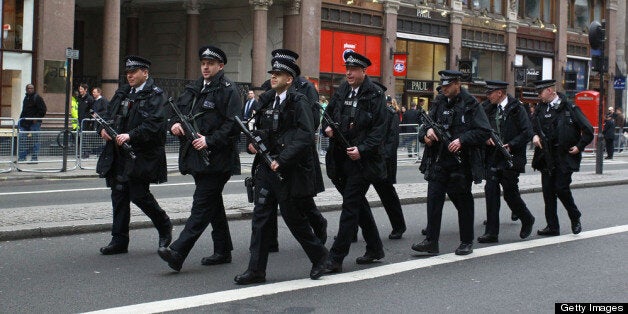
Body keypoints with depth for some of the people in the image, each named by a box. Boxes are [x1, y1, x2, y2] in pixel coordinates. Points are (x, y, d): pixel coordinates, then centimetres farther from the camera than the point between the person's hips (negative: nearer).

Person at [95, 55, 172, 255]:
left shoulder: (155, 95, -6)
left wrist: (131, 136, -27)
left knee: (139, 194, -7)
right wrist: (103, 128, -3)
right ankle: (119, 241, 12)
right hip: (118, 155, 7)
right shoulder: (122, 93, 17)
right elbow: (108, 114, 19)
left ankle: (164, 226, 19)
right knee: (119, 195, 6)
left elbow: (154, 124, -17)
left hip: (142, 156, -7)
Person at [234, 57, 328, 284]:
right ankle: (256, 270, 7)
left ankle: (319, 256, 25)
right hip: (266, 169, 7)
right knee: (261, 217, 4)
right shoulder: (266, 100, 12)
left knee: (294, 218, 3)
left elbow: (305, 137, -18)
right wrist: (252, 142, 2)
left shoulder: (299, 103, -10)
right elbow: (258, 128, 24)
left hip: (289, 171, -7)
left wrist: (282, 160, -22)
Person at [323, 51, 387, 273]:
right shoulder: (341, 91, 10)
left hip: (362, 160, -7)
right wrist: (327, 128, -2)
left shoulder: (375, 95, -7)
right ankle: (375, 249, 30)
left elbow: (379, 129, -10)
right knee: (358, 204, 16)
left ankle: (336, 258, -7)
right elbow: (328, 114, 20)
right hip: (340, 158, 7)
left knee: (350, 207, -8)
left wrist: (362, 149, -21)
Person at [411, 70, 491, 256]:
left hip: (461, 163, -5)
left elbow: (484, 131, -10)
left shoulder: (471, 104, -5)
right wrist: (427, 131, -7)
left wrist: (462, 140, -20)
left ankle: (466, 242, 17)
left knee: (463, 203, 6)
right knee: (434, 200, -1)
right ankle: (431, 242, 2)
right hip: (439, 162, 5)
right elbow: (424, 127, 17)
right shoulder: (439, 104, 12)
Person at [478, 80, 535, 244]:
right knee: (491, 192, -1)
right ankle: (491, 232, 3)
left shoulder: (517, 109, -6)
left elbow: (527, 132, -10)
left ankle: (527, 220, 28)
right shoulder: (489, 108, 10)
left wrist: (510, 146, -16)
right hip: (493, 159, 5)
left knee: (510, 193, 0)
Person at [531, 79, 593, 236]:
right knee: (548, 191, 4)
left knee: (561, 188, -10)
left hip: (565, 157, -5)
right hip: (546, 157, 5)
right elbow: (533, 127, 17)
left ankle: (575, 218, 15)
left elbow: (588, 130, -5)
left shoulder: (569, 108, -7)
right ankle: (552, 226, 12)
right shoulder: (540, 108, 8)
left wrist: (579, 147, -7)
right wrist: (535, 135, -3)